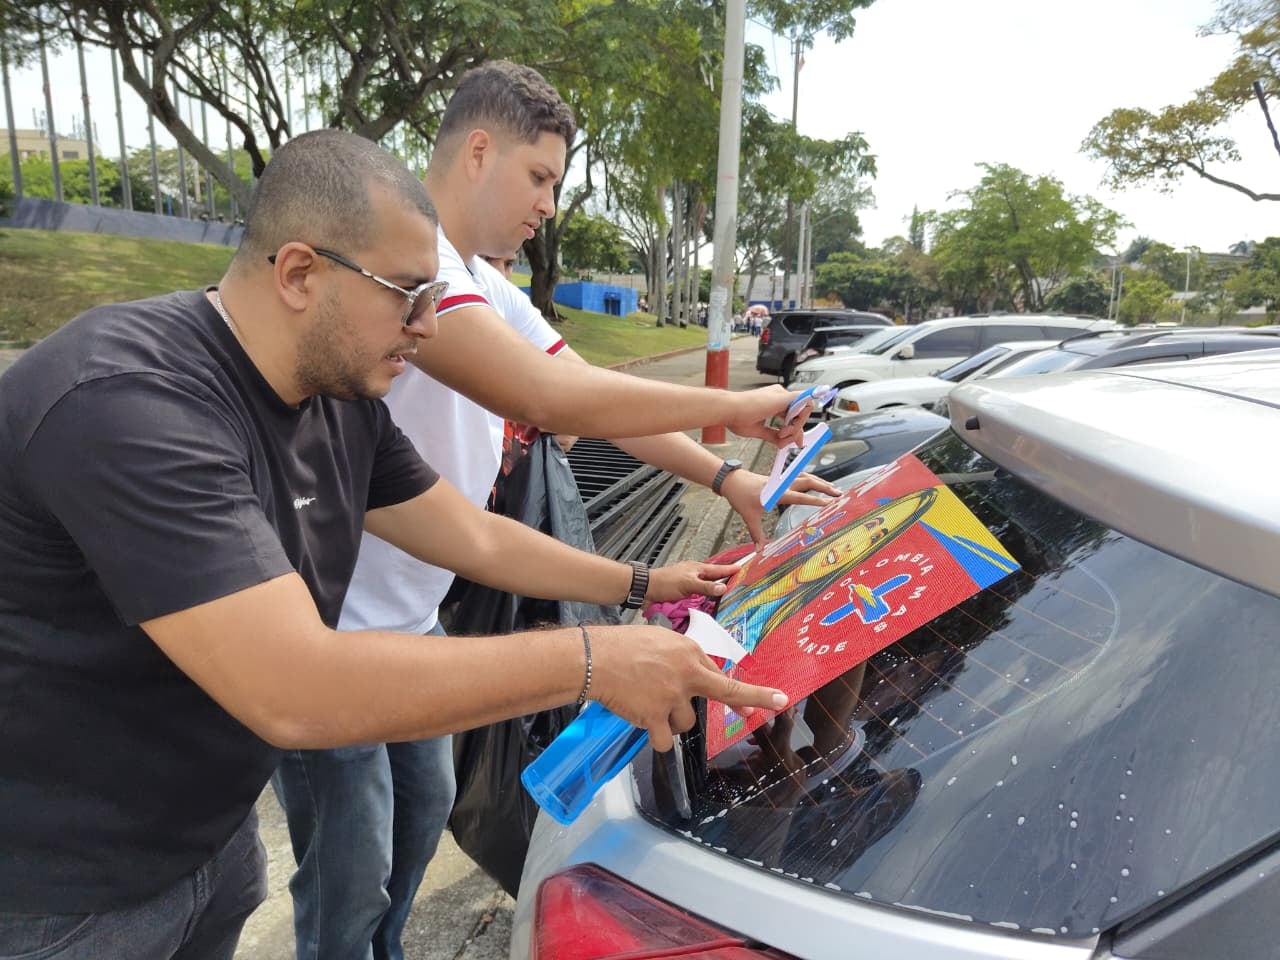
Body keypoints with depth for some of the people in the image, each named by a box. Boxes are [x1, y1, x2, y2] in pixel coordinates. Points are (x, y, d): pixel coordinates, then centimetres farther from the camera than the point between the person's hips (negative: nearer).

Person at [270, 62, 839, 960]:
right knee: (350, 883, 8)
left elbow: (591, 397, 5)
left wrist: (728, 479, -6)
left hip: (412, 621, 9)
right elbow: (549, 399, -35)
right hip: (327, 631, -9)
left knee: (424, 812, 25)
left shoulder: (493, 293, 7)